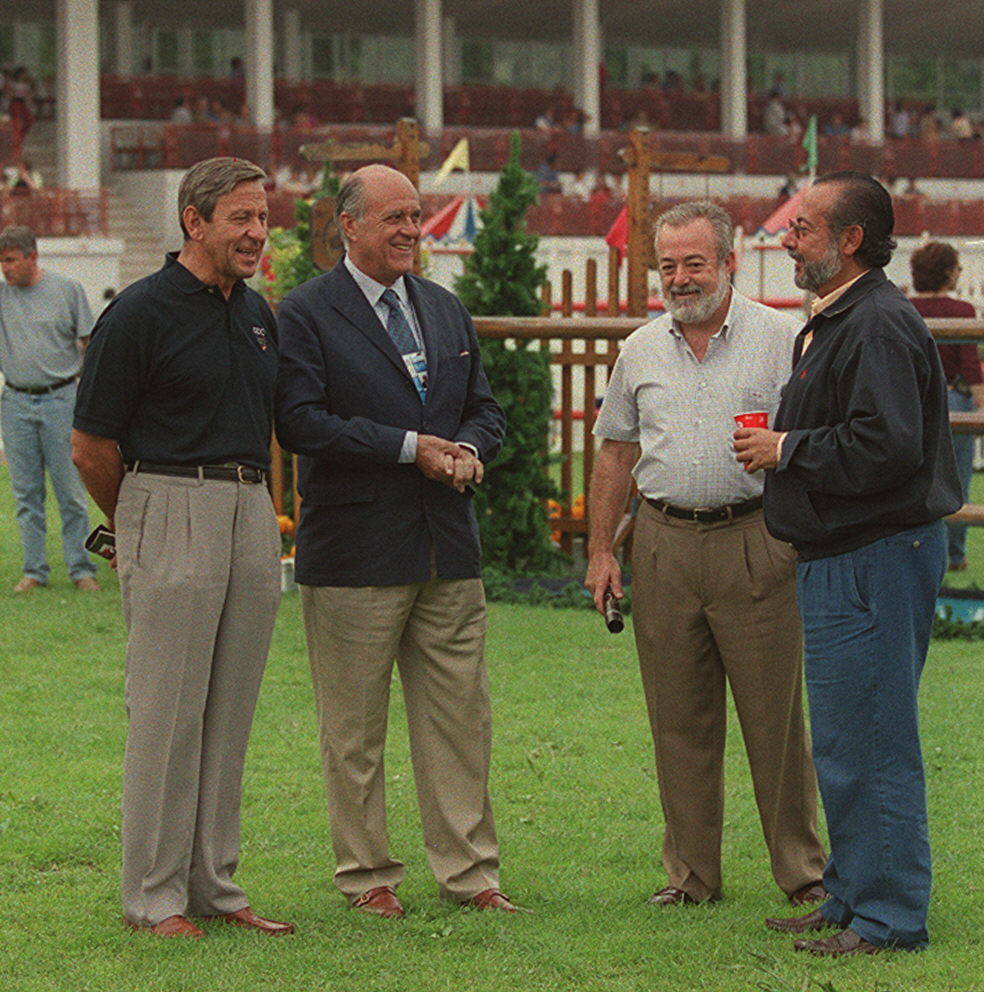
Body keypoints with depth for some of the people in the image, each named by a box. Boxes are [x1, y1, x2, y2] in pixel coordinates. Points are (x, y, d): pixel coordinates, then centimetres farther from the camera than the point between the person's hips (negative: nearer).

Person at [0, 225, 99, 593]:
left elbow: (88, 344, 4)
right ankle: (33, 570, 12)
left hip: (61, 400, -3)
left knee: (71, 492, -2)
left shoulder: (67, 290, 1)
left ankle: (81, 569, 4)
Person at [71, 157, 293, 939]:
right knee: (167, 711, -4)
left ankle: (214, 886, 16)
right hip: (171, 512, -7)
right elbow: (92, 442, -6)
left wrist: (257, 501, 18)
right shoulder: (141, 313, -10)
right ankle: (153, 897, 2)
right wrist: (136, 524, 7)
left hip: (252, 514, 7)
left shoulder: (257, 313, 12)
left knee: (229, 712, 9)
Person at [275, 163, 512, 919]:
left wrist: (469, 448, -5)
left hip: (448, 548, 5)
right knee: (354, 728, 3)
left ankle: (470, 871, 14)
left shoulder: (447, 311, 15)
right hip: (355, 552, -5)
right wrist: (409, 447, -16)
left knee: (461, 718, 6)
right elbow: (300, 421, -15)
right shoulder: (305, 314, -5)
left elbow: (485, 406, 19)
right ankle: (366, 875, 13)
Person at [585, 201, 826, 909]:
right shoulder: (642, 351, 12)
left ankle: (802, 869, 8)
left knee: (775, 717, -2)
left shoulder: (779, 338, 0)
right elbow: (617, 451, 18)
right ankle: (691, 873, 15)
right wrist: (600, 550, 13)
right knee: (680, 721, 7)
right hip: (664, 545, 4)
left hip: (754, 545, -4)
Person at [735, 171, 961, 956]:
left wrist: (786, 449, -16)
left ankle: (888, 918, -2)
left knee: (869, 744, -7)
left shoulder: (880, 326, -17)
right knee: (845, 743, 16)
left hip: (876, 560, -11)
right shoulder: (831, 324, 18)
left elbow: (884, 448, -26)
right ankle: (852, 899, 24)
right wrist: (783, 447, 9)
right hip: (839, 560, 11)